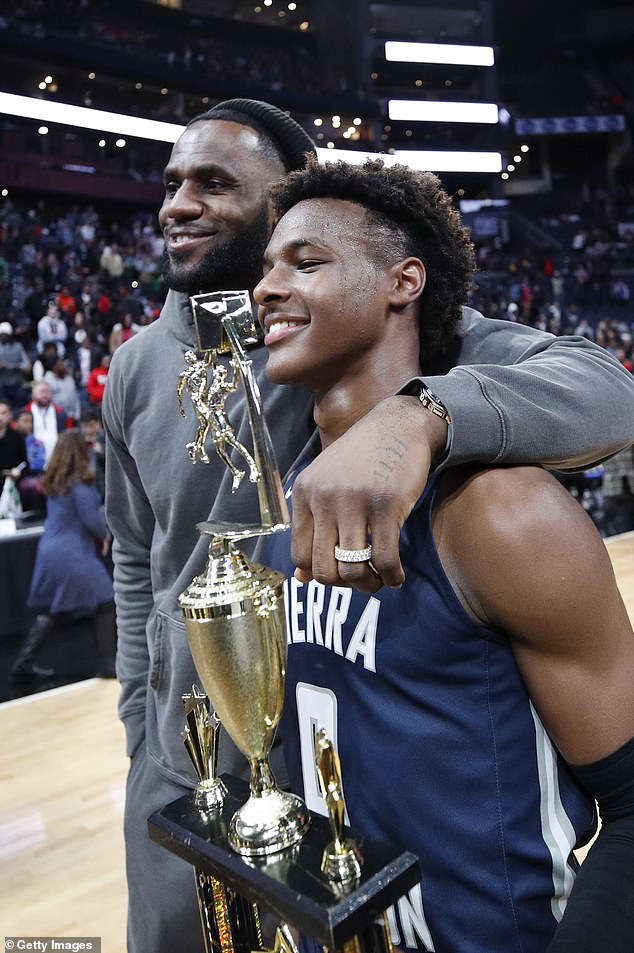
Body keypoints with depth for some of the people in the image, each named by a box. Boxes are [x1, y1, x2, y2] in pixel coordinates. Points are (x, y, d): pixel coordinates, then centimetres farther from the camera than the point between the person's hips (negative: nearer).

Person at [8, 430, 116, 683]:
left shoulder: (54, 481, 10)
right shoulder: (79, 482, -15)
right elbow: (90, 519, -16)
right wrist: (105, 534, 4)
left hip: (49, 550, 8)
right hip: (72, 553, -8)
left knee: (50, 611, 16)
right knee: (105, 603, 4)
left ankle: (23, 665, 18)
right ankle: (107, 664, 8)